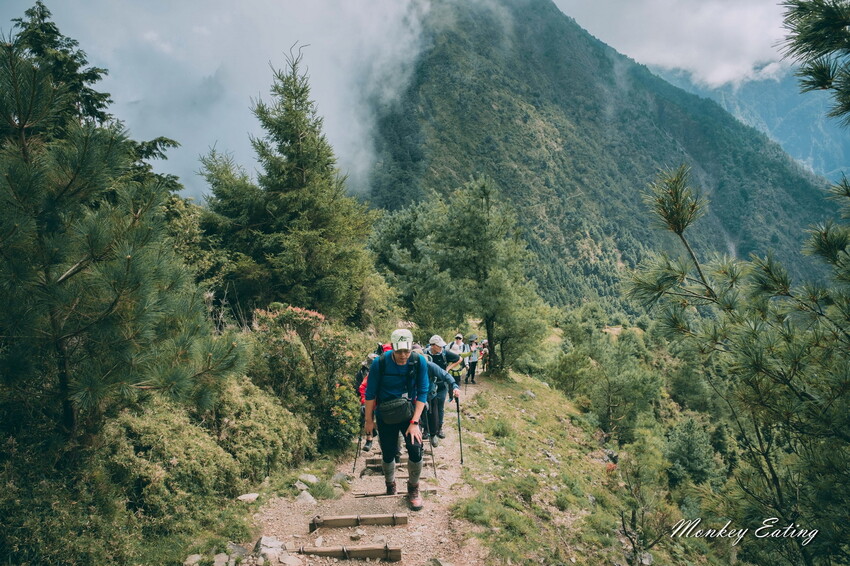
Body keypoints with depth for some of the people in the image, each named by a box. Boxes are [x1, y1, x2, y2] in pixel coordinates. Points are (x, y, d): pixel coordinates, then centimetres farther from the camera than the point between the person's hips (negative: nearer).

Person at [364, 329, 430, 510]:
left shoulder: (419, 362, -17)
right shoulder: (379, 363, -20)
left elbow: (422, 392, -12)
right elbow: (370, 393, -9)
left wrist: (414, 422, -16)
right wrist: (369, 420, -2)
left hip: (409, 413, 1)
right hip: (385, 415, 0)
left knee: (416, 450, -13)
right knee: (388, 454, 8)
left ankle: (413, 488, 12)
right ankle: (390, 488, 36)